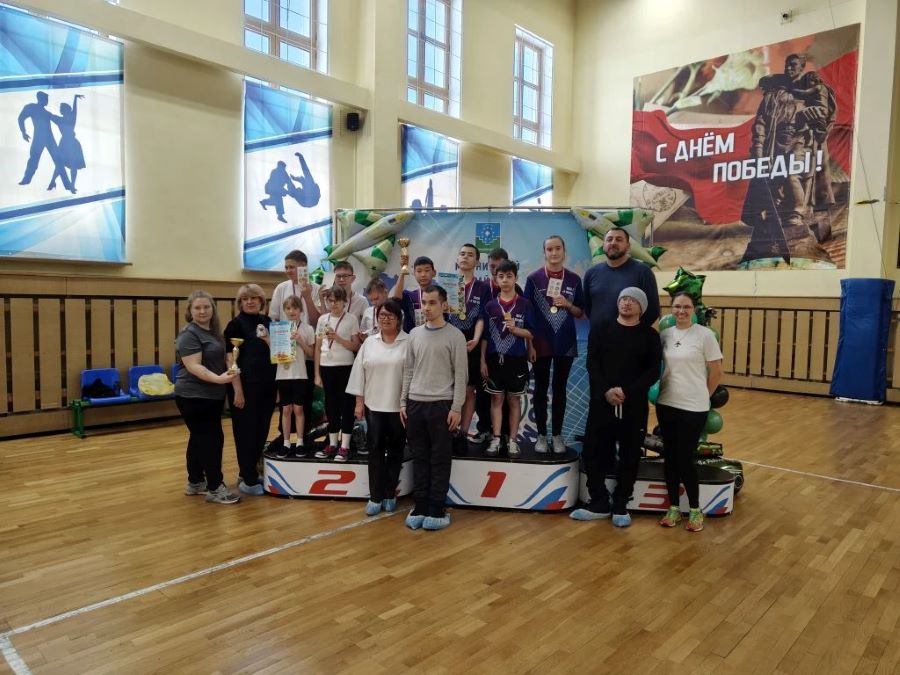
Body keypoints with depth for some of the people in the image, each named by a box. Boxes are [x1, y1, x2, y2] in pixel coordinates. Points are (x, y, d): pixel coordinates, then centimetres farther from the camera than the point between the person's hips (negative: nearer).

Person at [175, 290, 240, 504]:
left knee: (200, 438, 15)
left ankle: (195, 483, 25)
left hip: (211, 395, 9)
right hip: (194, 397, -9)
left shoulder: (213, 331, 12)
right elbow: (193, 366, -24)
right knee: (212, 438, -7)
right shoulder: (189, 334, -15)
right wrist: (218, 379, -33)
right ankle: (215, 488, 0)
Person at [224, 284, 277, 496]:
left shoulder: (268, 322, 9)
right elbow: (231, 359, -12)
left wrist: (268, 340, -4)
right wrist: (237, 390, -17)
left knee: (261, 430, 12)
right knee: (246, 431, 3)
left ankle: (249, 473, 28)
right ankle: (249, 480, 13)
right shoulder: (235, 324, -7)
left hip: (267, 384, 6)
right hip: (245, 385, -6)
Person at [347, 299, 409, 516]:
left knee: (395, 450, 8)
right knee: (375, 449, 4)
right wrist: (359, 402, 4)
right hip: (374, 405, 2)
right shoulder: (369, 343, 7)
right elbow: (360, 373, 7)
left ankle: (390, 495, 21)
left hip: (399, 406, -2)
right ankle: (376, 496, 11)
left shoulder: (409, 342, -4)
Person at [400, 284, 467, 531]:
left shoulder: (454, 336, -4)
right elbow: (408, 370, 13)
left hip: (441, 405, -4)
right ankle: (420, 508, 19)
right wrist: (403, 402, 8)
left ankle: (437, 510, 13)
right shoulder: (414, 334, 9)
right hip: (415, 404, 4)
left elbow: (460, 375, -6)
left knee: (440, 460, 3)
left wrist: (456, 408, -11)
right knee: (420, 458, 10)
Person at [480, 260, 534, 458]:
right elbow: (484, 335, 5)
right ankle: (496, 440, 10)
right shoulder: (490, 305, 4)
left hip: (516, 359, -1)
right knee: (496, 399, 5)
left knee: (514, 400, 6)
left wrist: (514, 329, -20)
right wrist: (482, 361, 0)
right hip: (494, 359, 1)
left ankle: (513, 441, 12)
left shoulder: (524, 304, 0)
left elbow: (530, 334, -1)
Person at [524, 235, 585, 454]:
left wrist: (567, 305, -12)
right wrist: (529, 344, -6)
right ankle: (541, 435, 16)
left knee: (560, 388, 8)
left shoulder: (574, 279, 4)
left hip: (565, 342, 2)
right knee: (541, 388, 6)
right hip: (541, 342, -1)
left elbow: (581, 313, 9)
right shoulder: (534, 278, -1)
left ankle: (557, 435, 19)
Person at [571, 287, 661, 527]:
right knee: (593, 453, 2)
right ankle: (599, 503, 18)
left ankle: (620, 507, 22)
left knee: (629, 457, 6)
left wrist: (627, 391, -17)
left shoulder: (650, 335, 4)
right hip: (602, 402, 1)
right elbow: (592, 364, -1)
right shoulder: (601, 330, 7)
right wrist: (605, 391, -16)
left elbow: (653, 371, -4)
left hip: (634, 406, -1)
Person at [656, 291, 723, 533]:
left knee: (685, 458, -1)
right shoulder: (665, 334, 4)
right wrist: (659, 390, 5)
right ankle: (674, 507, 24)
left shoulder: (705, 335, -9)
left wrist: (703, 396, 4)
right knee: (670, 457, 10)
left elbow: (716, 372, -3)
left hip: (693, 408, -4)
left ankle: (695, 510, 19)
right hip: (666, 405, 4)